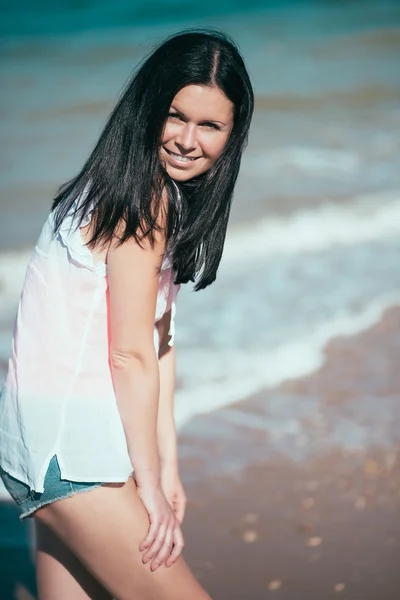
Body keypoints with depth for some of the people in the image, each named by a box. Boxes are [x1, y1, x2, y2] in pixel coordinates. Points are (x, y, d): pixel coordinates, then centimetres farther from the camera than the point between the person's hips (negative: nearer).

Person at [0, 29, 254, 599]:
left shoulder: (166, 195, 15)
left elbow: (158, 335, 14)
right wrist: (150, 484, -8)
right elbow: (132, 355, -15)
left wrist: (167, 465, 11)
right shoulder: (143, 195, -15)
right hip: (65, 443, -9)